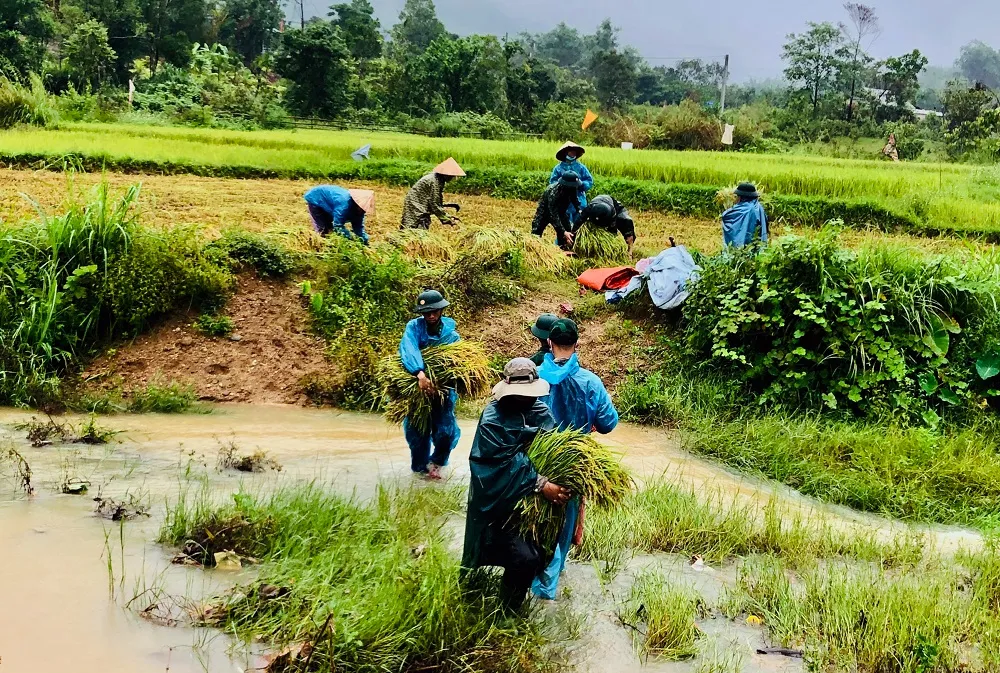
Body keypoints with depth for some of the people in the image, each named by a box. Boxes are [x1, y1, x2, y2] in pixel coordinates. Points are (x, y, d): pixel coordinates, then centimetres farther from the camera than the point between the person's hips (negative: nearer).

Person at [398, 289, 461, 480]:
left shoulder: (451, 333, -5)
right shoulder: (414, 327, -12)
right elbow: (408, 349, -30)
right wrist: (420, 374, -46)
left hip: (443, 388, 1)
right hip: (416, 386, -1)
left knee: (446, 430, -8)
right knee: (417, 430, 5)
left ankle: (436, 462, 21)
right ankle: (420, 467, 29)